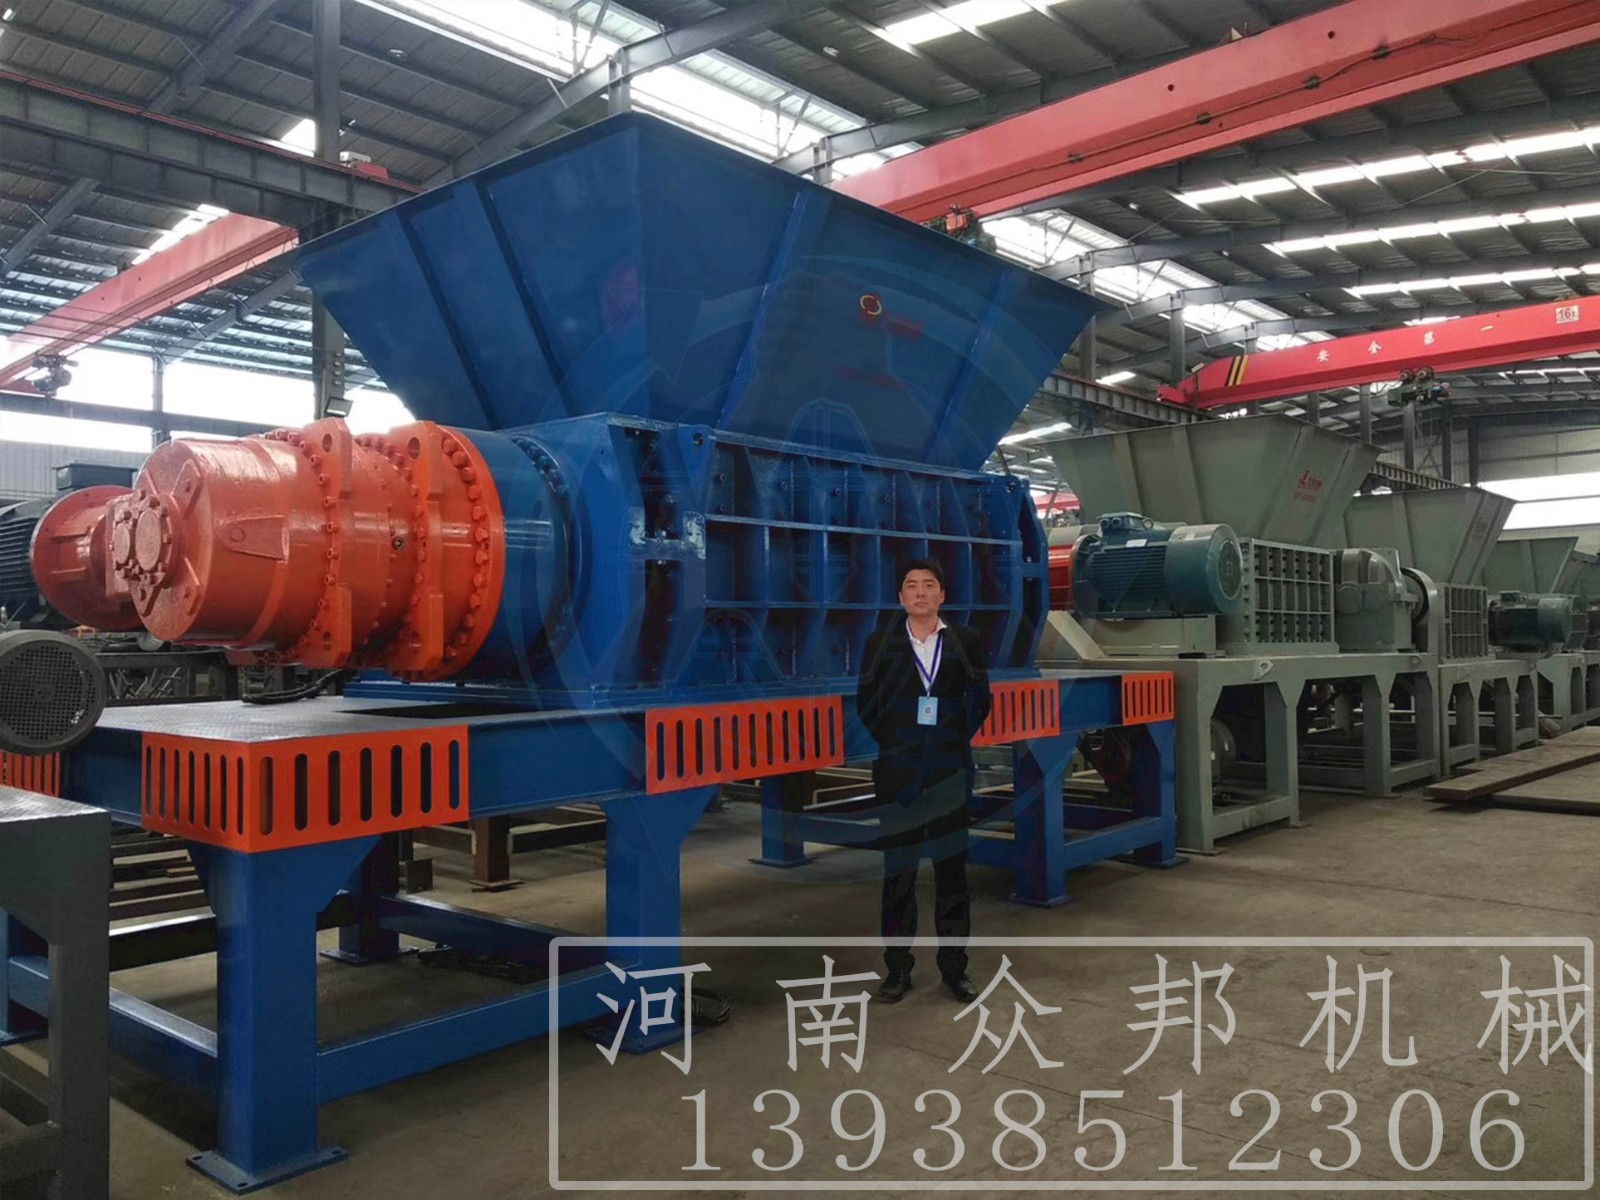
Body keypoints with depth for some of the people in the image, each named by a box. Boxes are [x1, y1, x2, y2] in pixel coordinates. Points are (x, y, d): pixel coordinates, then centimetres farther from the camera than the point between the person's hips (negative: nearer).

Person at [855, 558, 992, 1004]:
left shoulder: (965, 641, 3)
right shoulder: (881, 643, 2)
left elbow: (980, 699, 8)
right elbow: (865, 703, 5)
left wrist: (960, 739, 1)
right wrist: (892, 742, 2)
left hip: (950, 770, 1)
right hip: (898, 773, 0)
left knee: (952, 868, 6)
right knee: (898, 870, 5)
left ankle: (955, 967, 18)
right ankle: (897, 969, 14)